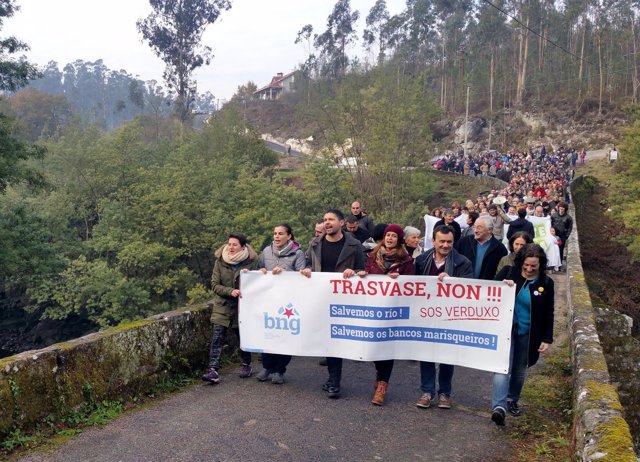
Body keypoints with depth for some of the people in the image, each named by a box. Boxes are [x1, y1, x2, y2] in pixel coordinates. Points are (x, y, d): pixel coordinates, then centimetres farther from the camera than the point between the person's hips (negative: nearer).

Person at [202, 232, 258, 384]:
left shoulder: (251, 261, -5)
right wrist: (230, 291, -22)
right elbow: (215, 284, -6)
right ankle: (213, 370, -10)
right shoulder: (220, 261, -3)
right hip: (223, 307, 0)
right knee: (217, 338, -10)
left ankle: (246, 365, 33)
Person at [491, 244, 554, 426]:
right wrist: (502, 285, -21)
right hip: (506, 329, -2)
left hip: (527, 335, 2)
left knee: (520, 371, 13)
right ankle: (499, 407, -19)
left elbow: (548, 314, 4)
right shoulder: (508, 272, -5)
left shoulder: (545, 283, -1)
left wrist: (547, 339, 1)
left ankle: (512, 400, 34)